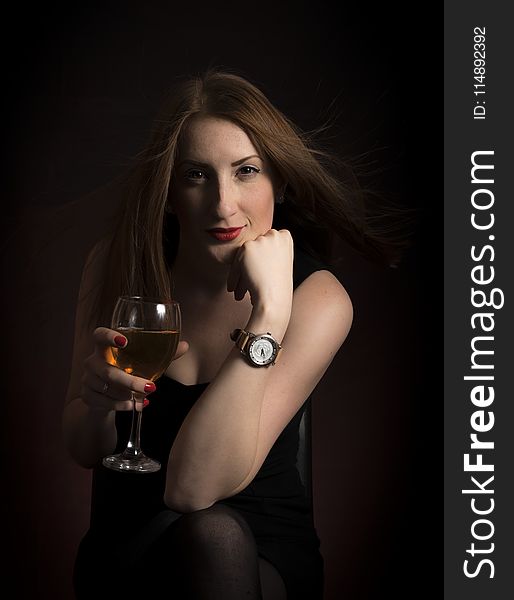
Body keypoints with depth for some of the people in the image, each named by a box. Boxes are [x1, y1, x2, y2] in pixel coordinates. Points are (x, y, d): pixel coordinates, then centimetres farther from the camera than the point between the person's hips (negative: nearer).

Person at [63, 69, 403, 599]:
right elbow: (85, 451, -2)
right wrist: (97, 398, -25)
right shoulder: (116, 264, -8)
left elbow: (193, 486, -25)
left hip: (262, 552, -1)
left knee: (210, 533, -33)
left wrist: (269, 310, -32)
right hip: (127, 549, 2)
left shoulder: (319, 298, -17)